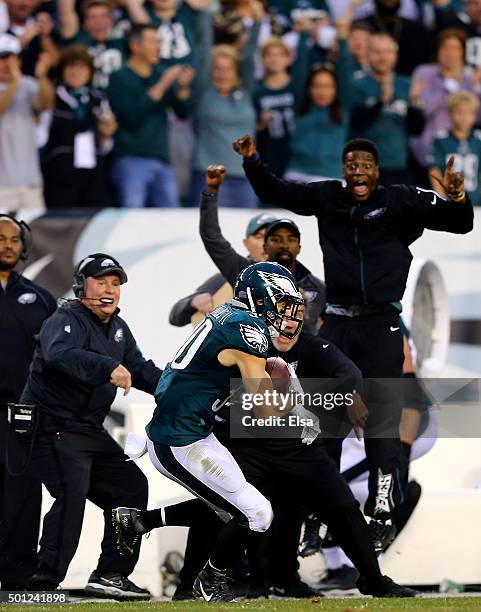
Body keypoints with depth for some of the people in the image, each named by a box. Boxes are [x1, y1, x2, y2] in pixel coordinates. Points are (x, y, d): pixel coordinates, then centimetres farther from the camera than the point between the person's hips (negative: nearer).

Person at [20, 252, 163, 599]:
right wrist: (109, 368, -51)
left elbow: (140, 370, 20)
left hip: (89, 430, 10)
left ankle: (111, 575, 14)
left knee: (131, 486, 9)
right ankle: (44, 581, -25)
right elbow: (60, 354, -38)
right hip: (53, 426, -10)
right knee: (72, 495, -24)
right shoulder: (66, 322, -16)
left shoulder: (117, 328, 15)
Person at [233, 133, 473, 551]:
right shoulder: (327, 198, 4)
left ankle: (383, 512, -4)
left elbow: (459, 223, -11)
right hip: (337, 323, 4)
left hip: (382, 325, -4)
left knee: (382, 416, -6)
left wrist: (457, 197, -31)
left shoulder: (399, 201, -5)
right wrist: (254, 163, 5)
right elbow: (277, 193, 17)